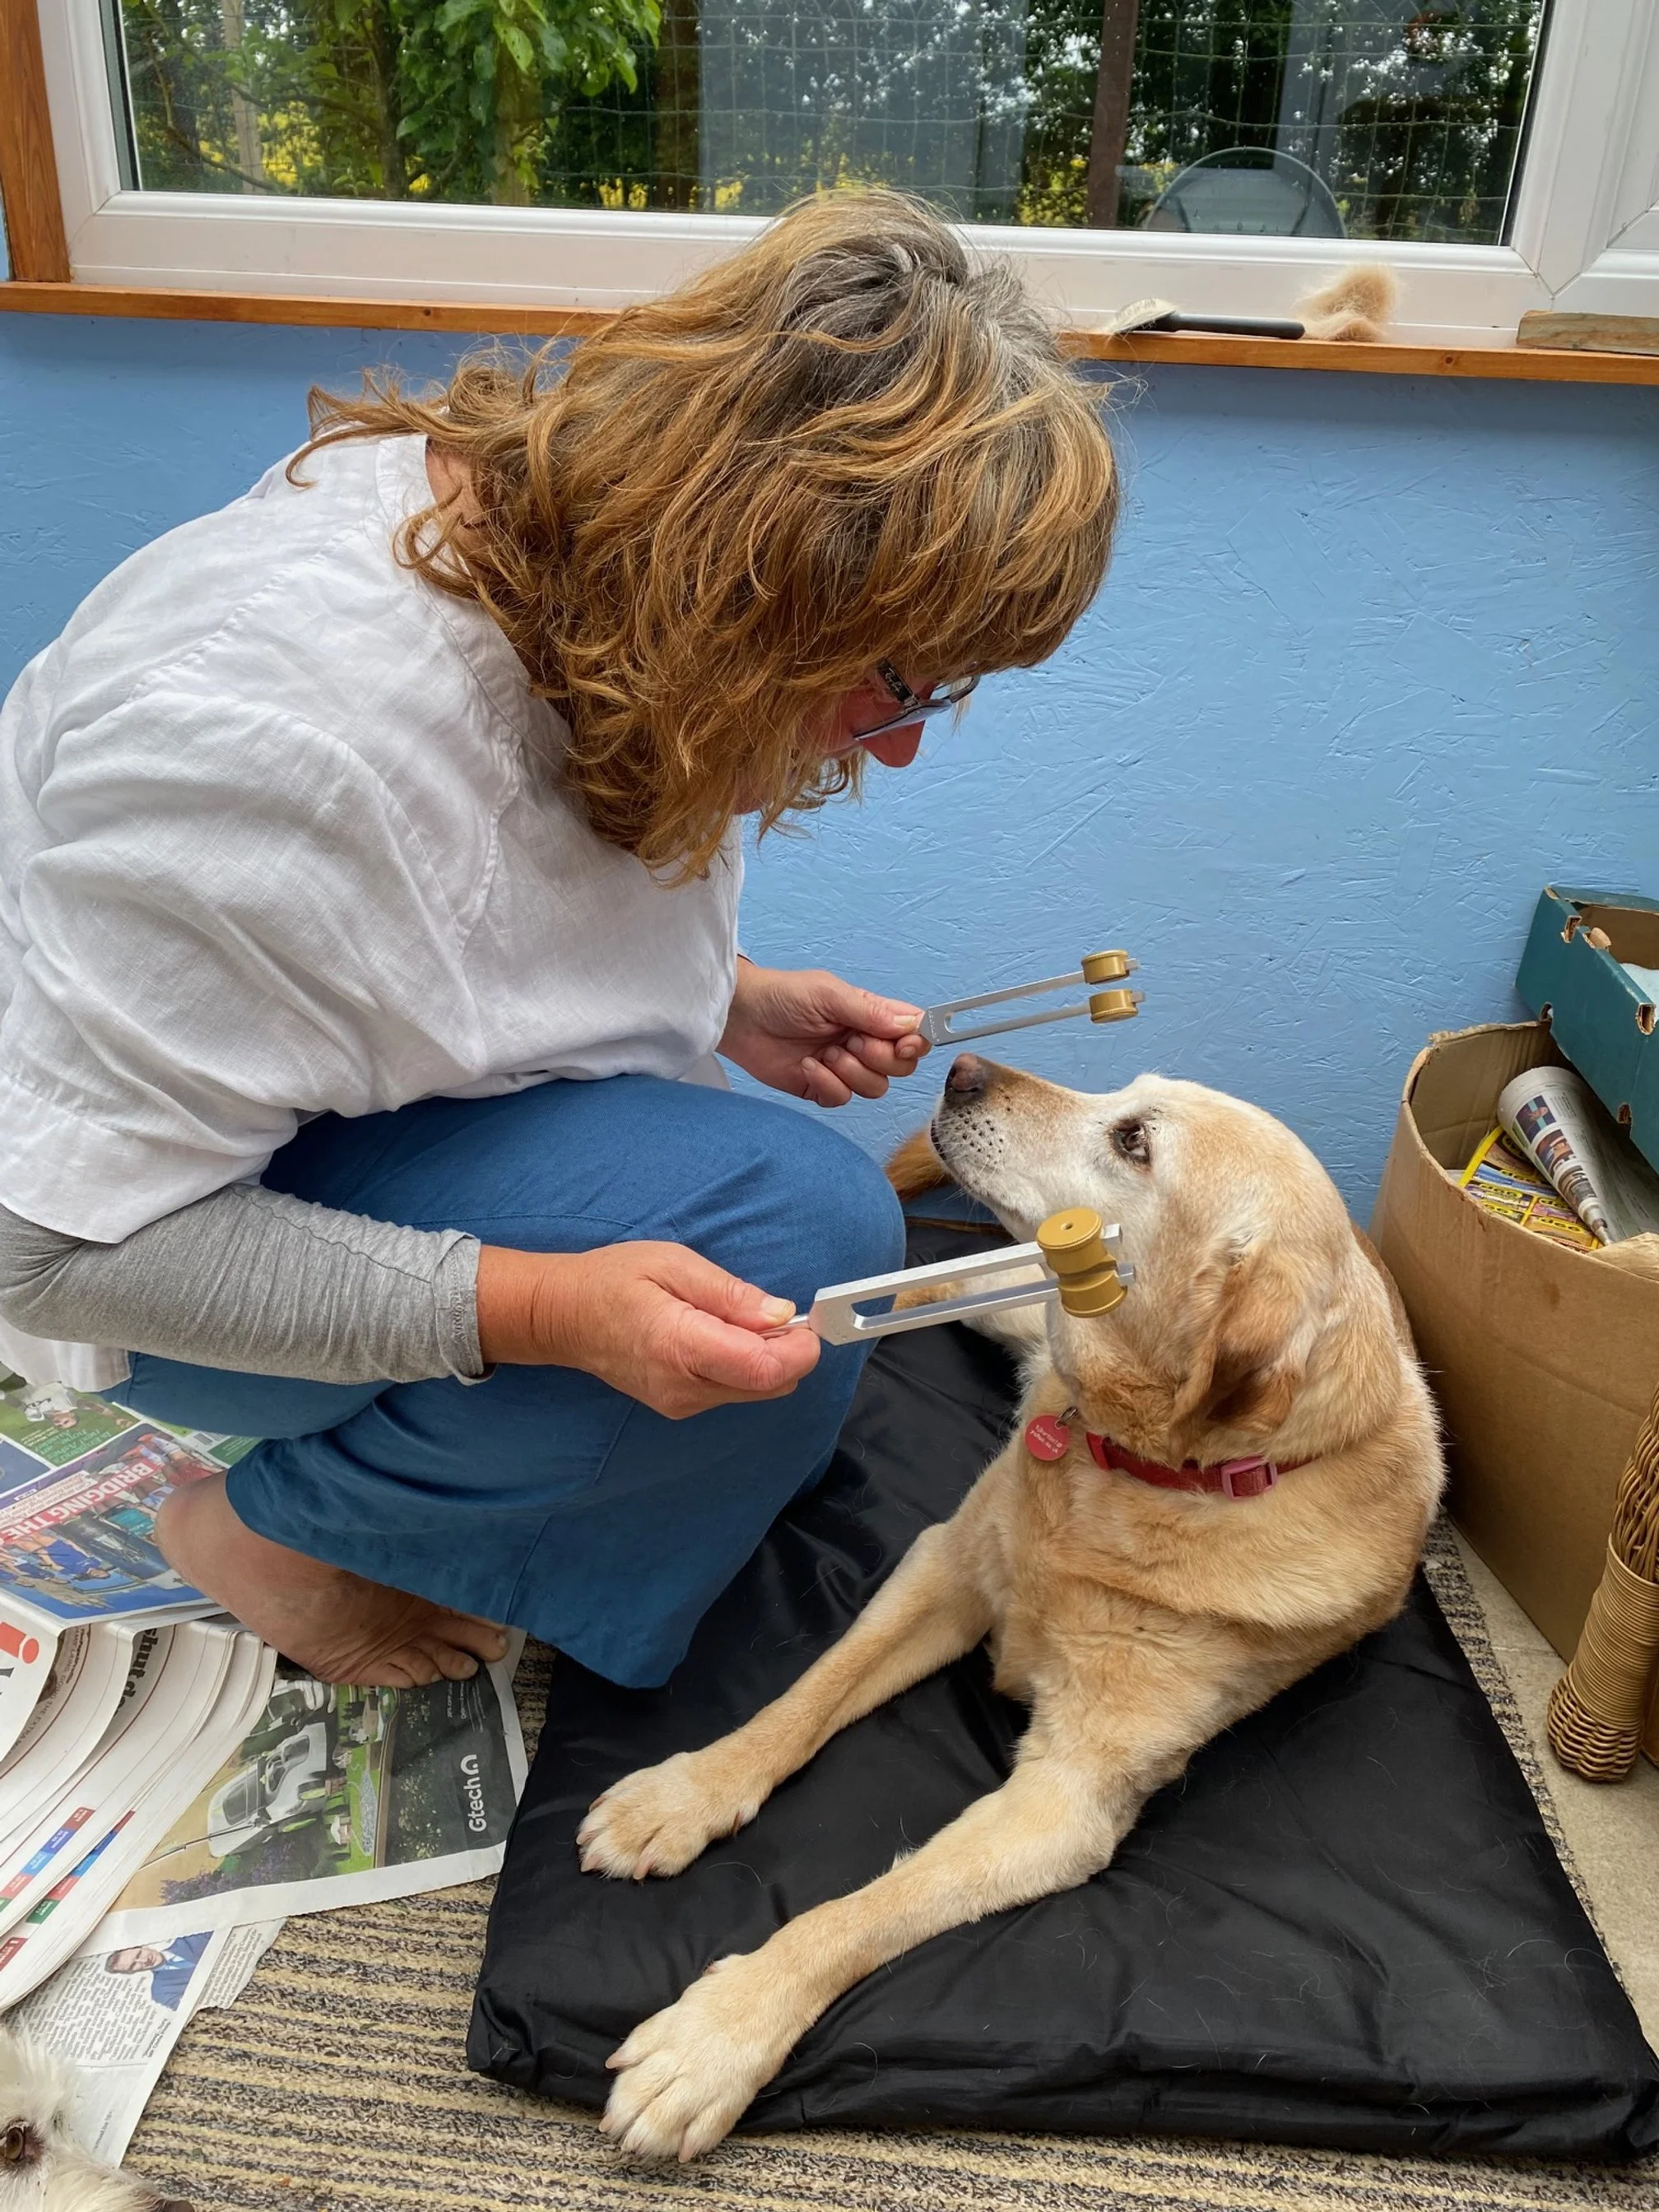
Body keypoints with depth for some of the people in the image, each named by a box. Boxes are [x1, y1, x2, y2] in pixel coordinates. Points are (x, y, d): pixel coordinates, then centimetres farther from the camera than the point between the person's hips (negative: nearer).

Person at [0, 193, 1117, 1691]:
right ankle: (275, 1536, -4)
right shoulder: (292, 726, -36)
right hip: (135, 1223, -8)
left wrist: (727, 1003, -5)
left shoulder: (588, 527, -10)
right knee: (791, 1231, -25)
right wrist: (542, 1309, -35)